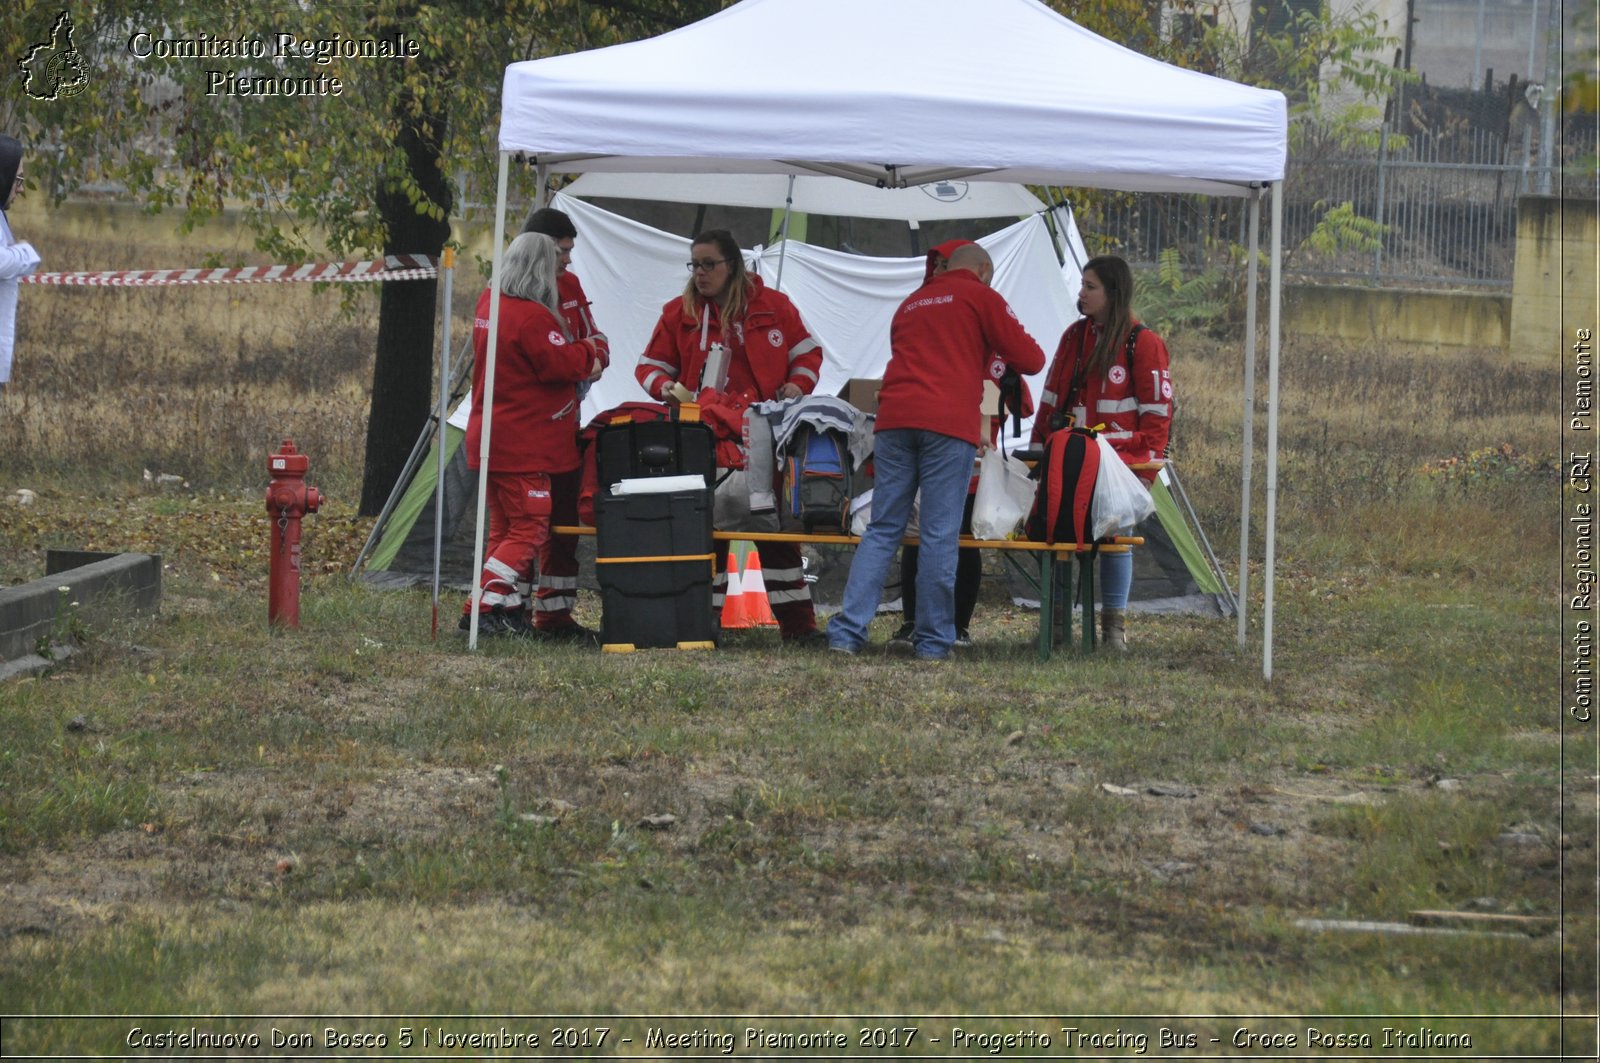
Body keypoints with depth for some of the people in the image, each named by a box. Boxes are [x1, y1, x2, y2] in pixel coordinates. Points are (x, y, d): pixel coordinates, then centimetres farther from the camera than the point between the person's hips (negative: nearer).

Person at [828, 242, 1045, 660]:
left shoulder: (911, 303, 26)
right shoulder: (980, 297, 8)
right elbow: (1030, 359, 6)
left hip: (894, 418, 5)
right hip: (948, 422, -5)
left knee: (881, 530, 5)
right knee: (940, 535, -2)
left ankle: (847, 632, -3)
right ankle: (932, 639, -1)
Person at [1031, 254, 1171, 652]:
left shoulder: (1143, 344, -3)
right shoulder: (1074, 336, 14)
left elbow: (1157, 412, -3)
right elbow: (1052, 398, 19)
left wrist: (1145, 465, -9)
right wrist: (1040, 448, 12)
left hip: (1120, 461, -5)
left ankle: (1114, 627, 1)